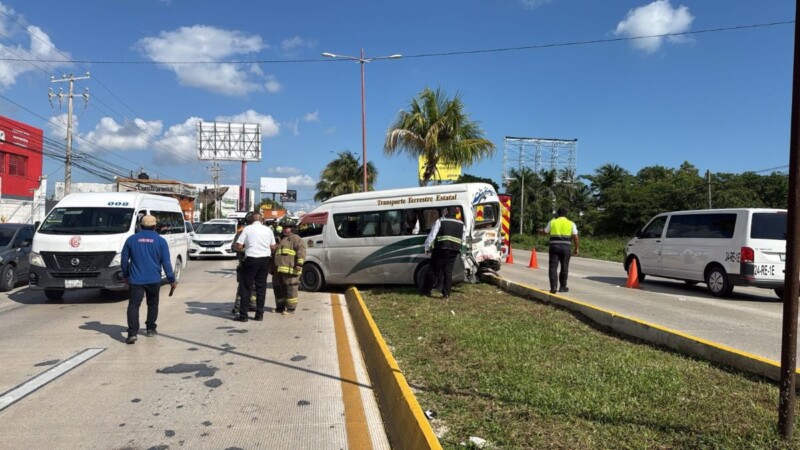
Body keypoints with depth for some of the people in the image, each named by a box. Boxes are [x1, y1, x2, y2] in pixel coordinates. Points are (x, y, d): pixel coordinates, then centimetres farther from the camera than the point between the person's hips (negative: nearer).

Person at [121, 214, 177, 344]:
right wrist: (172, 279, 4)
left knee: (133, 305, -5)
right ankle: (151, 329, 22)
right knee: (152, 304, 17)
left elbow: (124, 259, 9)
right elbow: (166, 262, -2)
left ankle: (132, 333, -18)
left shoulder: (131, 239, 4)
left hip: (136, 279, 0)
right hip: (154, 280, 0)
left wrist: (125, 275, 22)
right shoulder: (160, 241, -1)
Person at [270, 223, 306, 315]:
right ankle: (280, 307, 24)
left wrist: (299, 263, -23)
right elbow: (274, 255, 33)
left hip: (290, 270, -9)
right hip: (278, 270, 9)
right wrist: (272, 268, 29)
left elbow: (301, 249, -14)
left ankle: (291, 308, -1)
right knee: (278, 288, 13)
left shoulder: (295, 238, 1)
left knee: (290, 289, -7)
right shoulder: (281, 240, 29)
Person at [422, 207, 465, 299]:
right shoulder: (461, 224, 13)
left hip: (441, 249, -4)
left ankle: (426, 291, 12)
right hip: (454, 251, 4)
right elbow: (463, 239, 19)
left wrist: (427, 248, 4)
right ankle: (446, 293, 4)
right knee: (448, 271, 8)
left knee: (433, 270, 5)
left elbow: (431, 236, -4)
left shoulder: (440, 221, -3)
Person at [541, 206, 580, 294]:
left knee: (553, 267, 0)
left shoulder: (552, 222, 5)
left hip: (554, 246, 0)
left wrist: (540, 231, 36)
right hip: (565, 247, 1)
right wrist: (576, 248, 10)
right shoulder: (571, 223, 5)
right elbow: (575, 237, -1)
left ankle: (553, 287, -9)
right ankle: (563, 287, 21)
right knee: (564, 267, 13)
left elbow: (545, 232, 13)